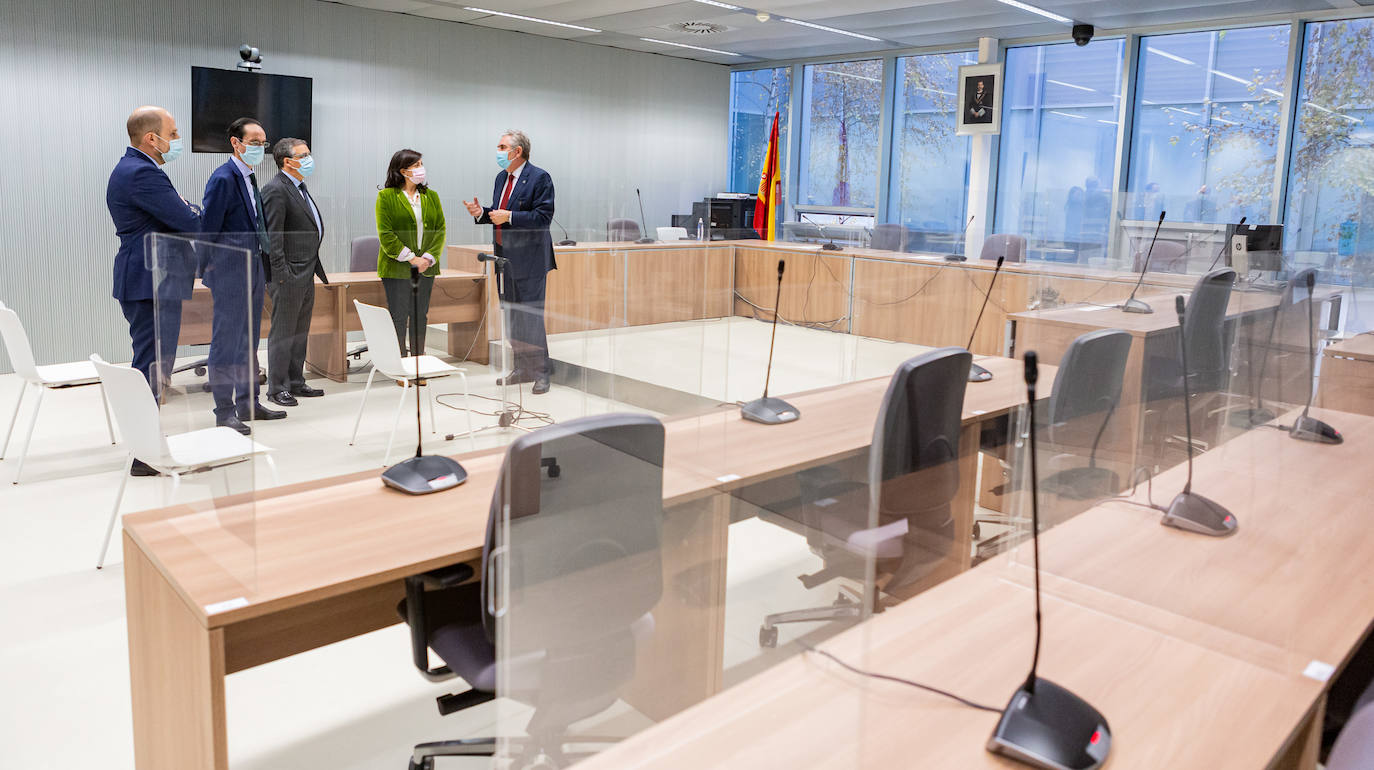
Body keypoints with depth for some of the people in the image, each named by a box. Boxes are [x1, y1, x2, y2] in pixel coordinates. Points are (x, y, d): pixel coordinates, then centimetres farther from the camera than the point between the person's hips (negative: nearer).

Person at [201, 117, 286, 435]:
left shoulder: (249, 178, 15)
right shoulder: (223, 178, -13)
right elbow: (208, 228, -14)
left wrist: (263, 261, 13)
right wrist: (209, 266, -11)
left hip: (253, 271, 9)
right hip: (230, 274, -9)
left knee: (248, 341, 15)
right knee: (226, 342, -2)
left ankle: (248, 403, 24)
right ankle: (224, 411, 5)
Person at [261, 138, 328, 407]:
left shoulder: (300, 188, 17)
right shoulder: (276, 190, -13)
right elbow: (272, 237, -17)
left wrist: (318, 271, 19)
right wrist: (281, 276, -21)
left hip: (306, 274, 10)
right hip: (288, 276, -10)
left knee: (300, 332, 15)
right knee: (283, 333, -2)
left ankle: (296, 383, 24)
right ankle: (277, 388, 6)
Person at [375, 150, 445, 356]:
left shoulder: (431, 196, 11)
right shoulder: (386, 196, -4)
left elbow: (440, 229, 6)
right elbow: (385, 234, -10)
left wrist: (429, 257, -8)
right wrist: (411, 258, -14)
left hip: (426, 268, 4)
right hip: (397, 268, -4)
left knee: (421, 316, 10)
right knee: (399, 316, -1)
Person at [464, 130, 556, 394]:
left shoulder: (539, 178, -10)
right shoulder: (501, 178, 15)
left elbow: (543, 217, -18)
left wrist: (509, 217, -22)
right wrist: (482, 213, 2)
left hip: (528, 259, -8)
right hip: (505, 258, 8)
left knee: (532, 316, -8)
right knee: (512, 315, 13)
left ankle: (541, 372, -1)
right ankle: (522, 367, 23)